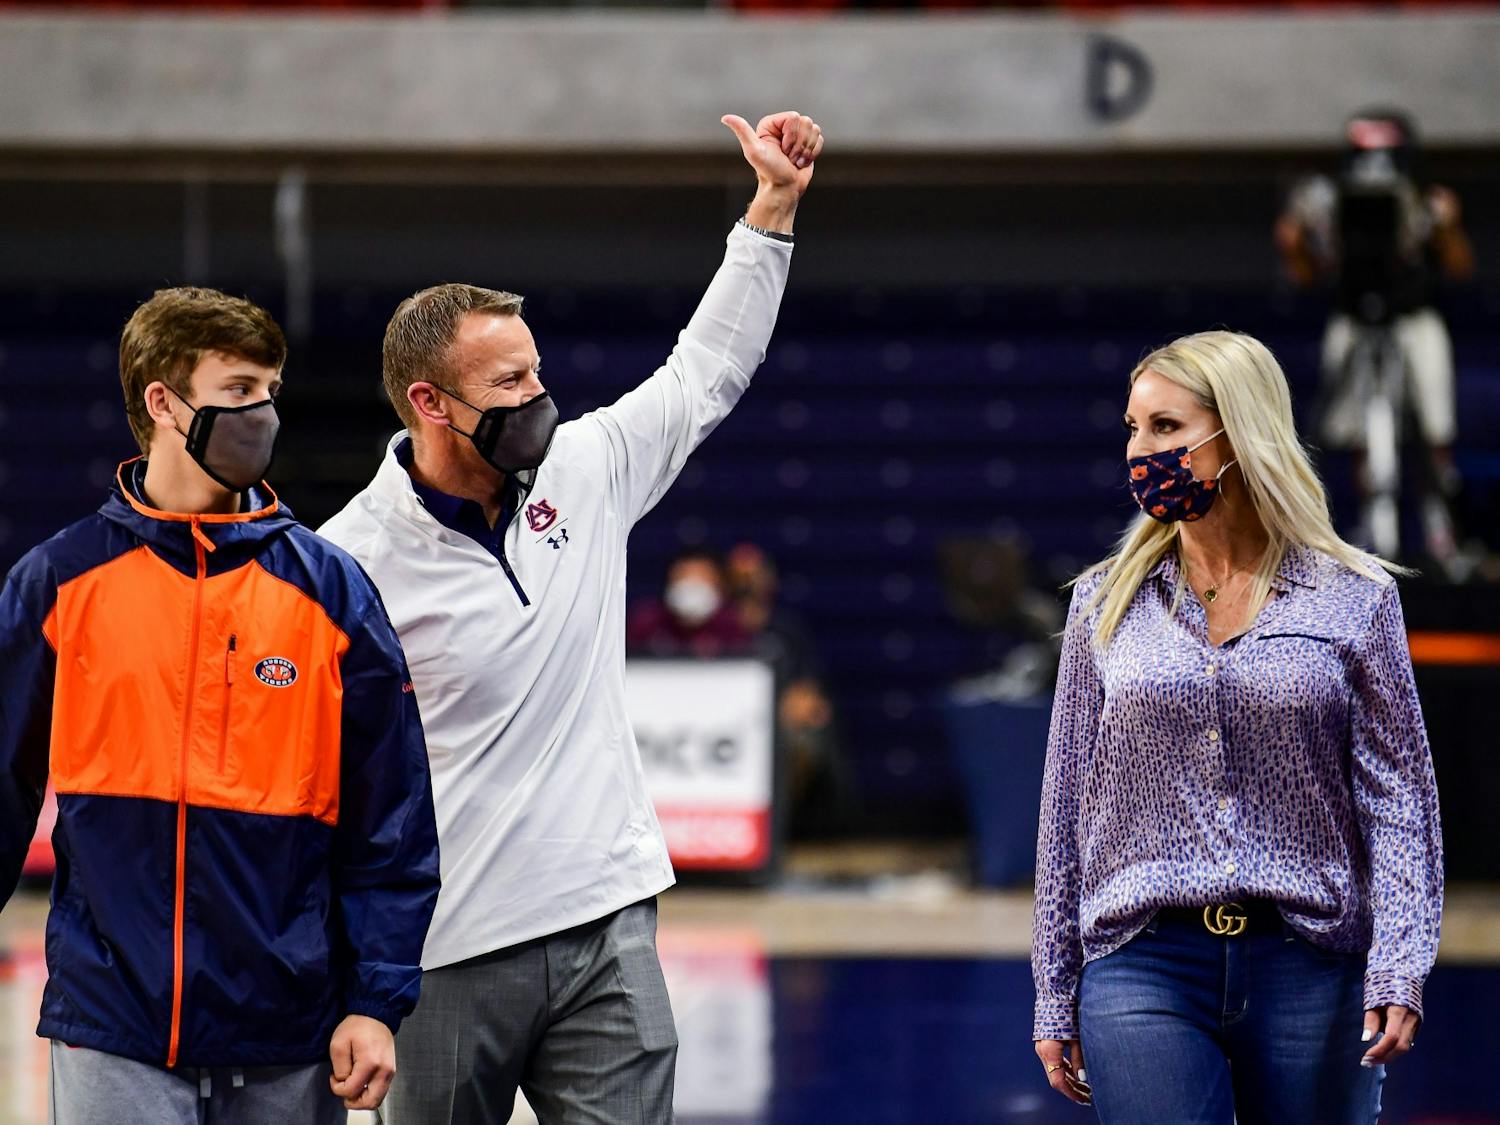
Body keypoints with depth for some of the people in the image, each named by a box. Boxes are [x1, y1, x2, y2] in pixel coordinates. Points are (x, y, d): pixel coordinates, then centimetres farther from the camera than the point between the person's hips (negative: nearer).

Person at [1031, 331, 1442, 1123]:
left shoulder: (1354, 599, 3)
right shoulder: (1108, 603, 8)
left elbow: (1398, 798, 2)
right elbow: (1067, 803, 11)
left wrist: (1399, 971, -10)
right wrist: (1055, 999, 8)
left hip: (1308, 969, 0)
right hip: (1143, 968, 1)